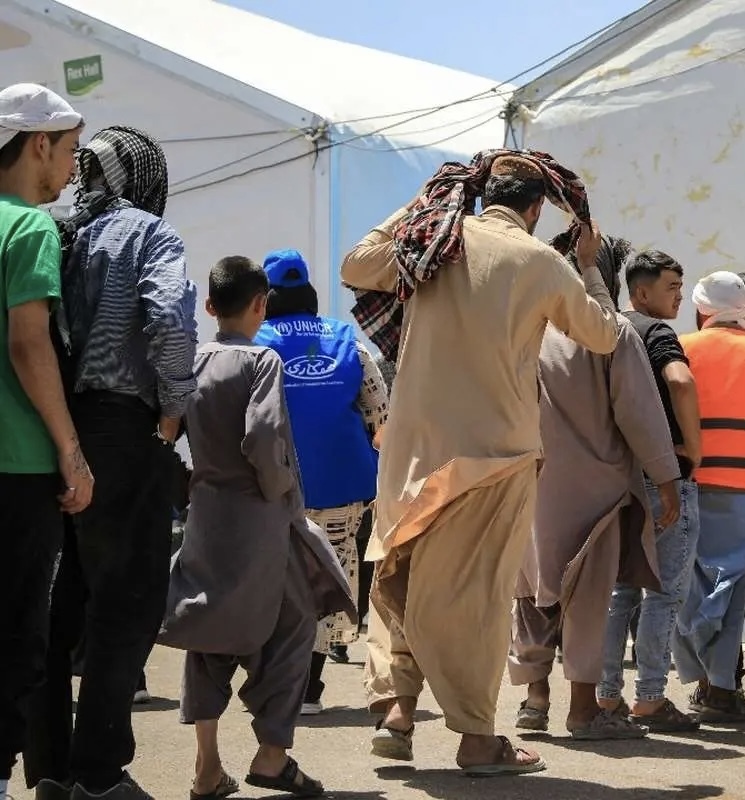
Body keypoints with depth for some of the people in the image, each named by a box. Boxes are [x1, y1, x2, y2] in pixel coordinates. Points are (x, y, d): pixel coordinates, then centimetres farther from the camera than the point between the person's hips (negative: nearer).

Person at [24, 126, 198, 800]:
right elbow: (171, 322, -19)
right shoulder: (146, 232, -2)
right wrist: (175, 405, -6)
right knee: (130, 598, 0)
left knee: (63, 598, 12)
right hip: (122, 428, -6)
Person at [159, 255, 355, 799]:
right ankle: (272, 754, 5)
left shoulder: (193, 363, 6)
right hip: (258, 516, -6)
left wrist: (204, 483, 11)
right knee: (294, 622, 8)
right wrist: (279, 488, -6)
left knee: (212, 631, 12)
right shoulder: (261, 360, -10)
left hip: (205, 512, 6)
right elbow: (263, 438, -22)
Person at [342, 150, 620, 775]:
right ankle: (478, 738, 8)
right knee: (477, 592, 3)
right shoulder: (542, 262, -6)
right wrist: (591, 266, 22)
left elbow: (354, 267, 18)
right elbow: (605, 336, 7)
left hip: (415, 444, 3)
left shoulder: (431, 243, 1)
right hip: (496, 448, -3)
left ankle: (396, 706, 7)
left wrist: (420, 206, 22)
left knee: (402, 575, 16)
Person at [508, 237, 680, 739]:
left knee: (534, 593, 13)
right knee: (587, 595, 0)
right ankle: (584, 708, 2)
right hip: (592, 485, -5)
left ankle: (535, 698, 16)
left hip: (533, 485, 5)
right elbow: (640, 413, -10)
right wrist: (667, 480, -4)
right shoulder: (614, 333, -9)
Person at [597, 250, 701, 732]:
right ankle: (651, 699, -4)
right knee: (668, 590, -3)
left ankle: (607, 695, 14)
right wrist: (694, 447, -20)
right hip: (665, 475, -8)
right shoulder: (656, 331, -12)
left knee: (623, 588, 13)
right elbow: (680, 381, -31)